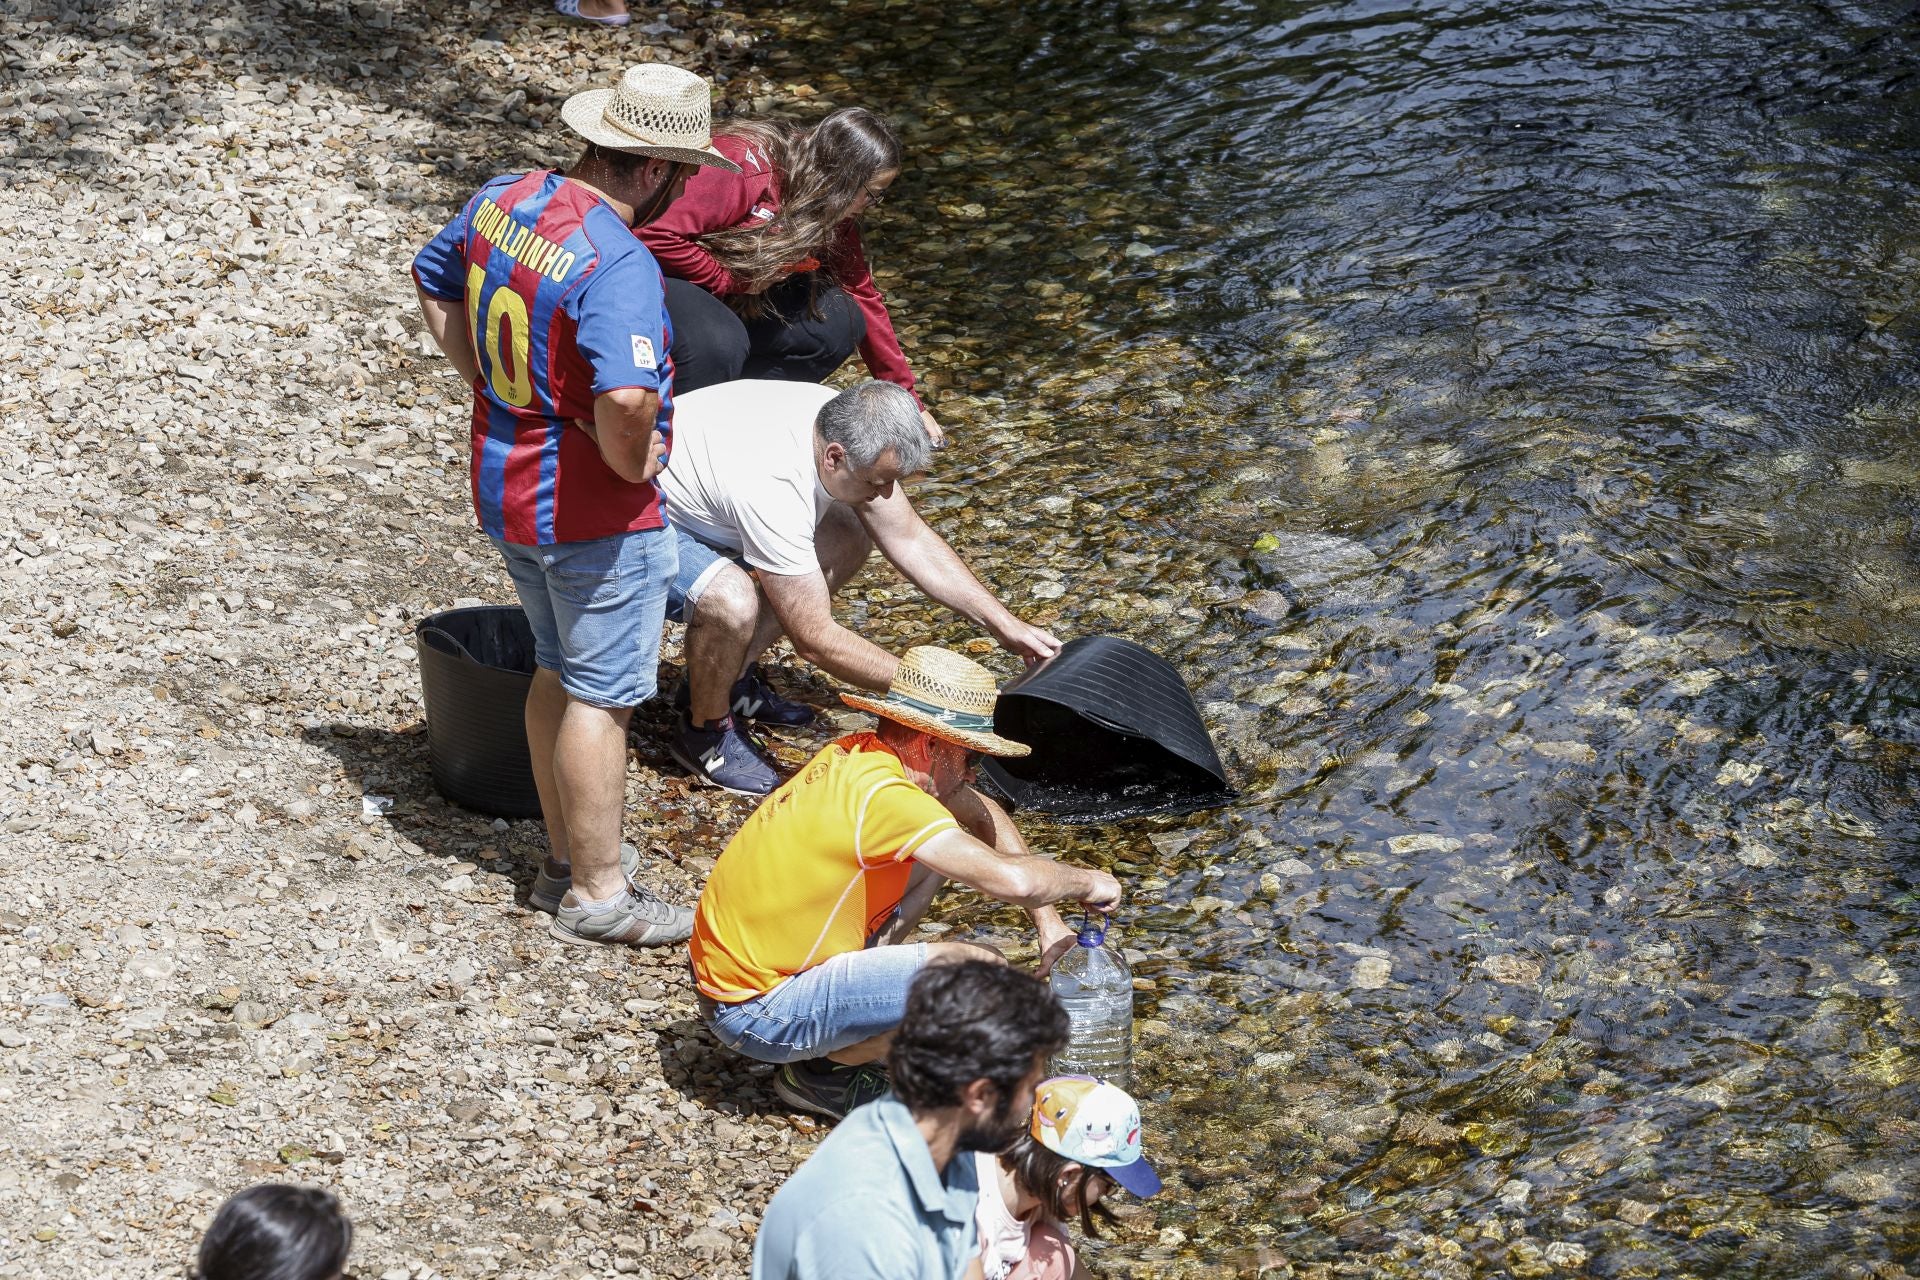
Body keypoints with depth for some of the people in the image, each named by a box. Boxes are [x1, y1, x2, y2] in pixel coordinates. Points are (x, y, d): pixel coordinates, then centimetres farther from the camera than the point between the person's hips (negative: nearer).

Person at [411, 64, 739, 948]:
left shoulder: (503, 201, -2)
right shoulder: (619, 266, -28)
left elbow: (433, 284, 16)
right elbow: (626, 400, -40)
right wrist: (633, 463, -19)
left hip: (505, 488, 8)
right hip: (597, 513, -8)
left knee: (558, 672, 22)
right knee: (600, 698, 5)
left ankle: (569, 857, 34)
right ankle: (597, 894, 15)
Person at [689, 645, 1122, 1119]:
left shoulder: (855, 756, 3)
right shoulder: (882, 795, -25)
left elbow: (983, 815, 16)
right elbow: (1013, 879, -33)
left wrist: (1049, 923, 10)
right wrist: (1086, 881, -12)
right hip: (758, 1016, -9)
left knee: (930, 856, 14)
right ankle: (822, 1072, -1)